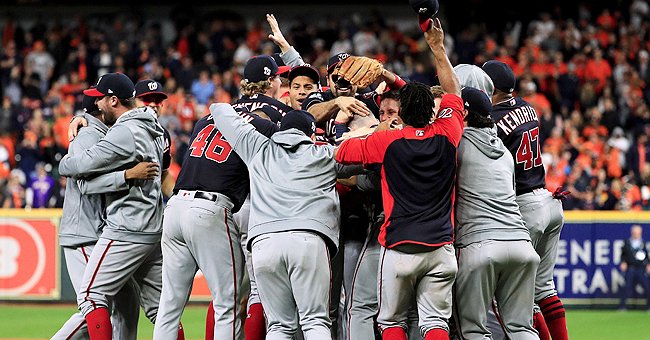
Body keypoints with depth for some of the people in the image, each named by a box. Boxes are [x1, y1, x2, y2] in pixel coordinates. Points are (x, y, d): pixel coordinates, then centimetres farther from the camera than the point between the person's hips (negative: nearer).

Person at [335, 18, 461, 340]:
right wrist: (437, 47, 29)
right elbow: (454, 92, 21)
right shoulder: (446, 135, 3)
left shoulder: (386, 141, -4)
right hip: (440, 248, 2)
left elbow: (337, 152, 6)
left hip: (399, 249, -2)